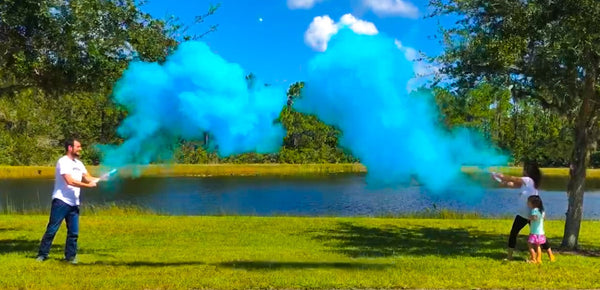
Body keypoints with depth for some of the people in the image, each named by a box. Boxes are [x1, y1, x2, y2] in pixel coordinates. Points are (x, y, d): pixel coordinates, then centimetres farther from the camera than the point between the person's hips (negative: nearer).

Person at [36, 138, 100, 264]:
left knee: (73, 231, 7)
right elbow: (70, 181, -21)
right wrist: (88, 185, -21)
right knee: (52, 229, -2)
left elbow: (88, 178, 9)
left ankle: (70, 256, 15)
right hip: (61, 201, -7)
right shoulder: (63, 162, -10)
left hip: (74, 203, 7)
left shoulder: (78, 163, 15)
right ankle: (42, 254, 8)